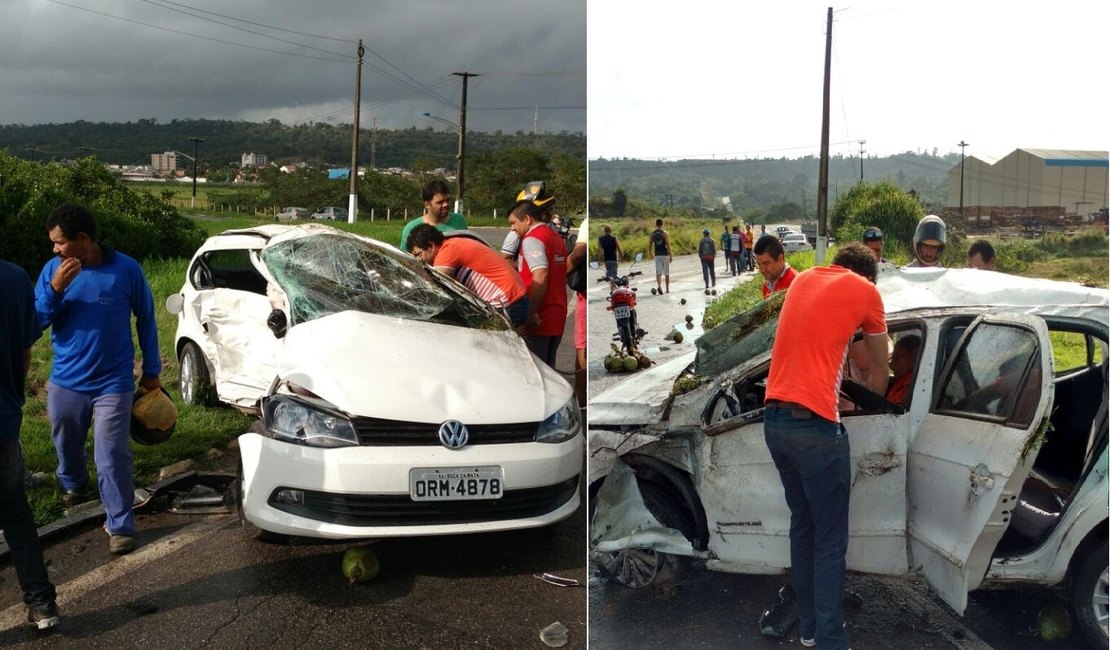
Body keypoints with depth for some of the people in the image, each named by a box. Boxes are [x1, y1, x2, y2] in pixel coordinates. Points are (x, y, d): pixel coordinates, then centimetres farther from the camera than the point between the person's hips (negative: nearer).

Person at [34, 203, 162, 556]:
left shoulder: (126, 269, -11)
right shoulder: (53, 269, -4)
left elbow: (146, 320, -1)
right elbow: (35, 321, -5)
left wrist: (152, 370, 2)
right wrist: (55, 288, -22)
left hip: (112, 383, -4)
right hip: (65, 382, 4)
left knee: (112, 458, -3)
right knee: (67, 445, 22)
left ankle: (120, 525, 7)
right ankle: (73, 485, 52)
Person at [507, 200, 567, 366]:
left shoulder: (532, 239, -10)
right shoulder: (555, 237, 17)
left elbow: (540, 276, -22)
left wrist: (532, 312, -21)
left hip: (539, 320, -9)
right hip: (558, 316, 9)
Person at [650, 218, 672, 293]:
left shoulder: (652, 233, 2)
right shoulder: (664, 233, -7)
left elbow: (650, 244, 9)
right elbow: (668, 245, -10)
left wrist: (651, 253, 24)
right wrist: (671, 255, -6)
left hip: (657, 255, 2)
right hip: (665, 254, -2)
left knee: (658, 272, 0)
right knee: (667, 273, 9)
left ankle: (659, 285, -24)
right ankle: (667, 289, 16)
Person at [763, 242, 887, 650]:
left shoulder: (803, 279, 19)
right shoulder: (866, 290, 4)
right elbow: (880, 367, 17)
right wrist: (876, 394, 35)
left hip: (774, 418, 6)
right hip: (814, 423, -6)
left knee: (802, 523, 19)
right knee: (830, 538, 3)